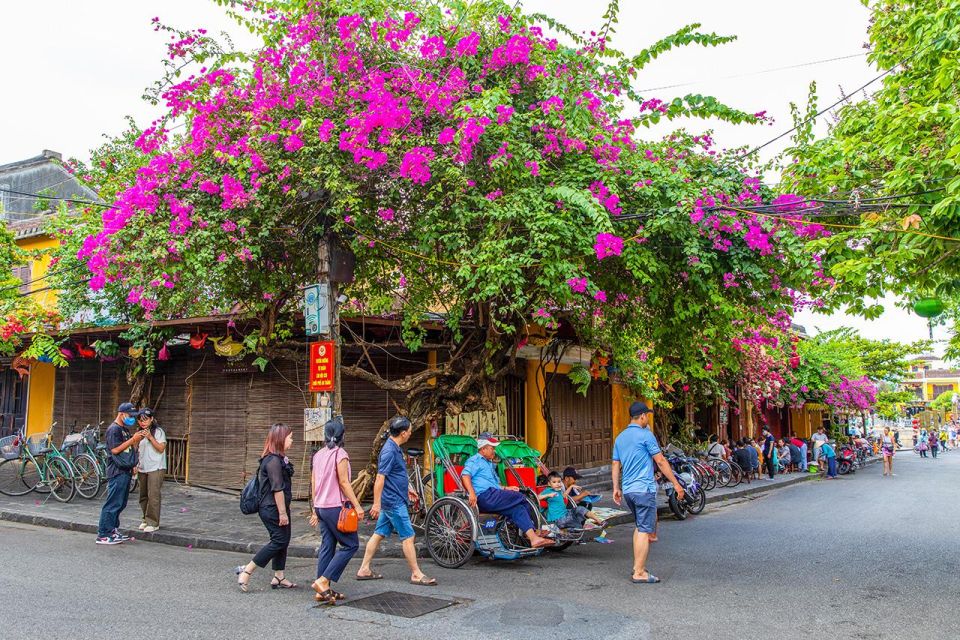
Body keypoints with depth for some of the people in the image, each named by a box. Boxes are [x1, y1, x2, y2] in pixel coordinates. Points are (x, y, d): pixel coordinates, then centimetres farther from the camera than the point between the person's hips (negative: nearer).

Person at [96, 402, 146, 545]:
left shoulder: (125, 430, 19)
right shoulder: (114, 429, -10)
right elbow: (115, 449, -19)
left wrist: (138, 439, 6)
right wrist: (133, 439, -16)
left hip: (125, 472, 10)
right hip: (117, 472, -10)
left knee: (120, 504, 13)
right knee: (113, 504, -8)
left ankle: (113, 531, 20)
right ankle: (103, 535, -4)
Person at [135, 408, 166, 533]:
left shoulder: (158, 431, -6)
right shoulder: (141, 433, 16)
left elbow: (161, 448, -14)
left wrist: (150, 437, -22)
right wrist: (136, 464, 14)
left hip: (156, 468, -7)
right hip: (143, 469, 7)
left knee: (153, 496, -9)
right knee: (143, 497, 10)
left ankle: (153, 523, -6)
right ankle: (146, 520, 21)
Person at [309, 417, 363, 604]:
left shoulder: (318, 454, 12)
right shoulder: (340, 454, -11)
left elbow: (313, 483, 15)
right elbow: (344, 482, -16)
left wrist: (315, 509, 21)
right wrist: (357, 505, -13)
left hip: (321, 507, 8)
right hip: (336, 507, -8)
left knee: (327, 546, 11)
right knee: (350, 545, 0)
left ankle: (324, 591, 11)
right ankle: (323, 581, -8)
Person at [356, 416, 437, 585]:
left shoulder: (394, 448, 10)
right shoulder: (389, 451, -20)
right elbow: (380, 478, -23)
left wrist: (405, 488, 36)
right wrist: (376, 504, -23)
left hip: (392, 501, 10)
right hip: (394, 501, -10)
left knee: (379, 534, 13)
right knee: (408, 537, -3)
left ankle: (364, 569, 19)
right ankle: (416, 574, 4)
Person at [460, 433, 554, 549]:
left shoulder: (489, 464, 32)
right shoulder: (475, 460, 2)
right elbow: (465, 475, -16)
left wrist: (505, 489, 19)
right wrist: (472, 493, -30)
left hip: (493, 496, 9)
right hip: (484, 496, -9)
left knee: (517, 507, -12)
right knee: (519, 498, -17)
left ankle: (533, 537, -21)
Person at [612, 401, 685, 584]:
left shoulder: (620, 438, 13)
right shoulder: (646, 435, -10)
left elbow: (615, 466, 15)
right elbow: (661, 462, -10)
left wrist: (616, 488, 20)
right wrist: (676, 484, -5)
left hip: (628, 490, 8)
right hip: (644, 489, -8)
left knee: (640, 527, 20)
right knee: (644, 530, -4)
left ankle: (637, 566, 21)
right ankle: (639, 573, -4)